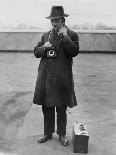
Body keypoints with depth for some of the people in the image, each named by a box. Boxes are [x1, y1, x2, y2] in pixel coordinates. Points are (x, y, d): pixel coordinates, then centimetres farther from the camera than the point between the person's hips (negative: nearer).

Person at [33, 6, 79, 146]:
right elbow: (36, 52, 11)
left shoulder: (72, 35, 1)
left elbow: (74, 52, -14)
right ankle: (48, 133, 29)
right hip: (45, 77, 4)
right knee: (46, 108, 12)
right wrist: (44, 47, -9)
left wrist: (65, 36, -18)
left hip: (62, 79, -4)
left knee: (61, 109, 7)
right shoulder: (46, 35, 13)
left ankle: (62, 135, 25)